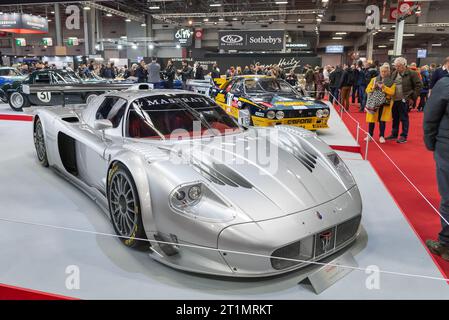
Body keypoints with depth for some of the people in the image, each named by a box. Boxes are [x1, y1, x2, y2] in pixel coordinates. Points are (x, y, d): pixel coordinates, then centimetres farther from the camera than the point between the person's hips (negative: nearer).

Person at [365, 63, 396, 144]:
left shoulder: (391, 81, 4)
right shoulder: (374, 79, 8)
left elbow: (392, 92, -9)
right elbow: (367, 89, 5)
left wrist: (383, 87, -19)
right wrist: (373, 88, -15)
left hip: (385, 103, -1)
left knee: (382, 120, 1)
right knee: (372, 119, 3)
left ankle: (381, 136, 10)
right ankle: (370, 135, 15)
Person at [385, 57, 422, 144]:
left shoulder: (412, 74, -7)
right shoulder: (394, 73, 11)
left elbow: (419, 85, -5)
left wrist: (413, 98, -7)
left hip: (404, 100, -6)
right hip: (394, 100, 6)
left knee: (404, 118, 1)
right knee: (395, 118, 13)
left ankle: (404, 136, 9)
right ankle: (394, 135, 25)